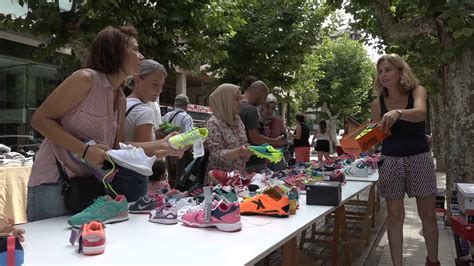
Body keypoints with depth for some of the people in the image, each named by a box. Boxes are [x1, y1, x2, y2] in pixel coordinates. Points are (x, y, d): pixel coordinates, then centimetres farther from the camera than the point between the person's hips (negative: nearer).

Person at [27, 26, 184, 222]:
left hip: (87, 184, 7)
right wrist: (85, 150, -23)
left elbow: (118, 145, 9)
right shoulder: (85, 78, -14)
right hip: (53, 182, -7)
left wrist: (162, 145, 1)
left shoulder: (120, 98, 8)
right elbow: (40, 119, -13)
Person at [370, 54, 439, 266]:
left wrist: (398, 113, -49)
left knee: (428, 214, 10)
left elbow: (420, 113, -30)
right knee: (395, 216, 4)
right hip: (390, 161, 1)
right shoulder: (378, 103, -1)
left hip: (419, 159, -1)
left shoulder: (417, 91, -6)